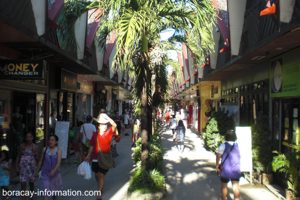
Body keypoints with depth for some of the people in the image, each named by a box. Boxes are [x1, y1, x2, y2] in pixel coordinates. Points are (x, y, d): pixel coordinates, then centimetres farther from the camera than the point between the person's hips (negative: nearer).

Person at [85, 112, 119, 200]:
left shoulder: (109, 133, -7)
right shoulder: (95, 134, 0)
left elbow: (114, 125, -23)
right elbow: (92, 146, 7)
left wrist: (106, 117, -24)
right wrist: (89, 155, 5)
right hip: (95, 158, 3)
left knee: (101, 175, -5)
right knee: (97, 175, 18)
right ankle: (100, 187, 44)